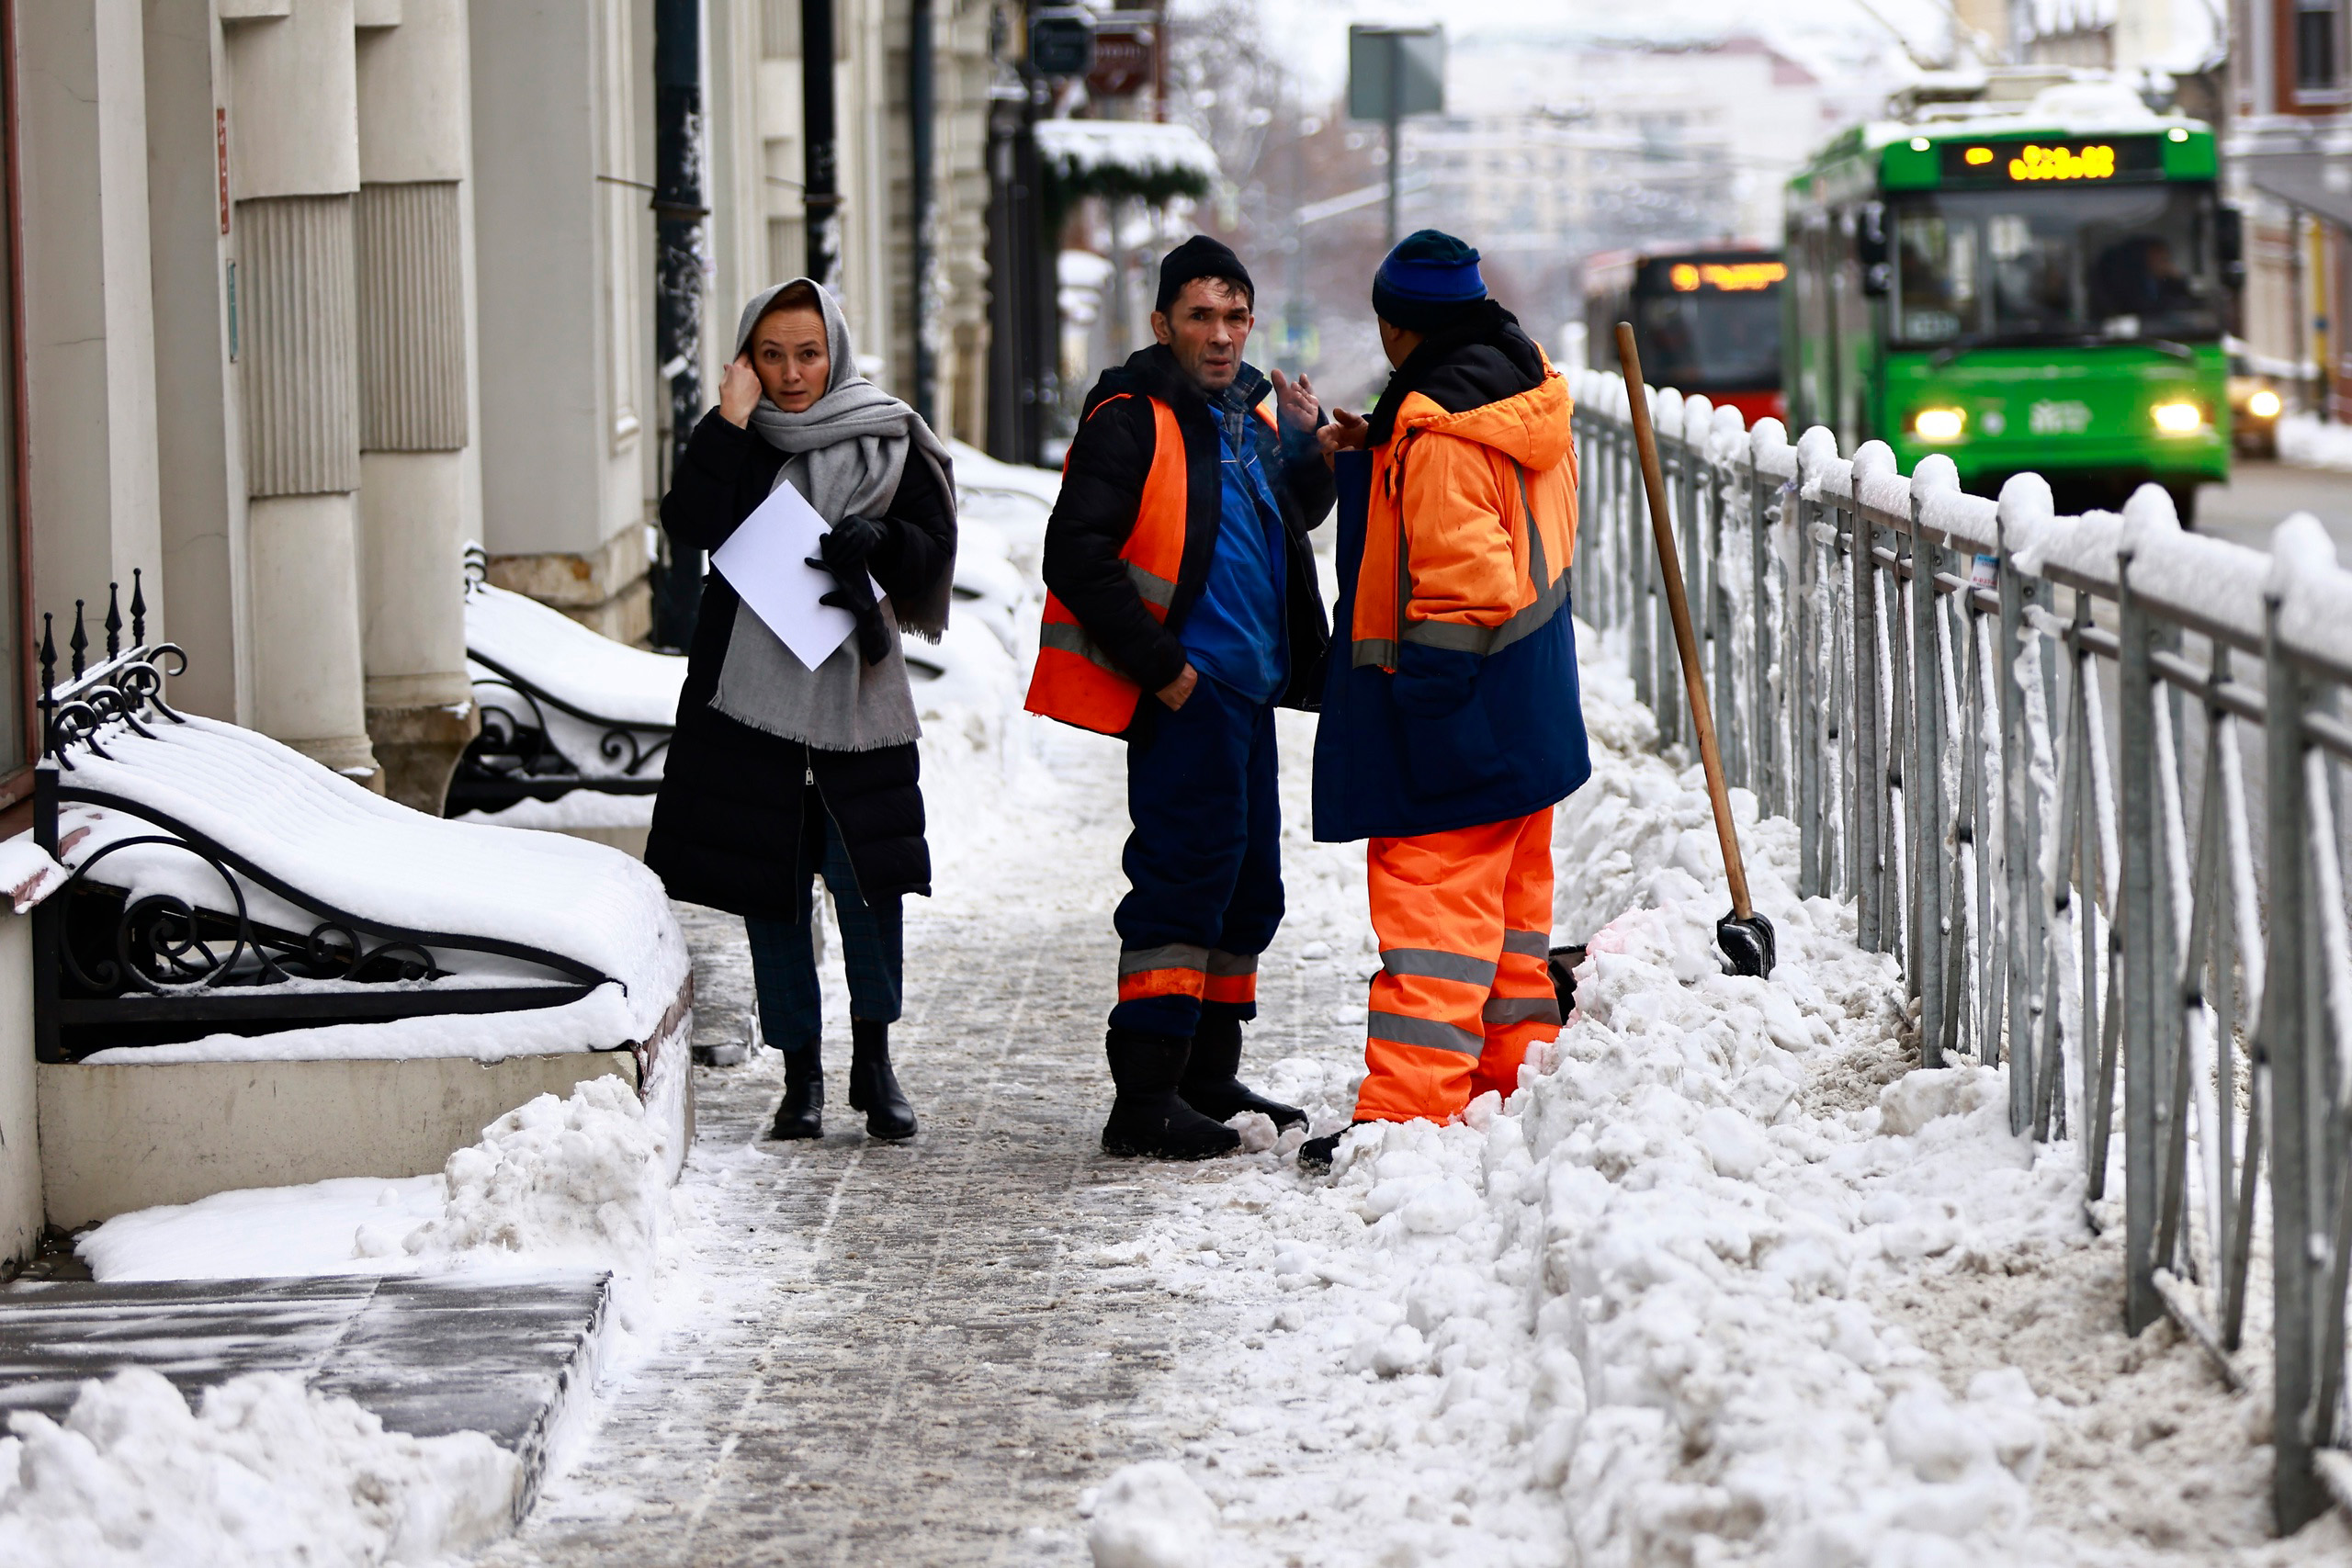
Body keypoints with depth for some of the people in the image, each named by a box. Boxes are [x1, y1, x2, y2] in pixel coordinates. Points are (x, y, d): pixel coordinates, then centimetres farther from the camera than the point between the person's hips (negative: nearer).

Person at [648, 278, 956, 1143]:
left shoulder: (888, 441, 5)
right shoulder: (734, 440, 5)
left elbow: (934, 548, 4)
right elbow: (693, 524, -12)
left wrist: (878, 540, -16)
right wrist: (730, 422, -15)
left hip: (855, 689, -1)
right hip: (750, 687, 1)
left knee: (867, 877, -6)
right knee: (771, 887, 3)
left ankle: (874, 1062, 9)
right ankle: (800, 1073, 11)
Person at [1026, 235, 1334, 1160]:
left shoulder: (1247, 415, 16)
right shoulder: (1130, 421, -10)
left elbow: (1286, 524, 28)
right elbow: (1077, 556, -16)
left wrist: (1308, 446, 10)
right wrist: (1158, 665, -17)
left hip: (1247, 689, 9)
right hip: (1184, 693, -9)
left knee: (1247, 886, 14)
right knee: (1185, 875, -12)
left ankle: (1208, 1080, 25)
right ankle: (1144, 1096, -11)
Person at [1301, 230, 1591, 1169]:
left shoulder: (1436, 428, -20)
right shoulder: (1528, 389, 9)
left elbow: (1461, 584, -23)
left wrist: (1416, 699, -17)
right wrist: (1375, 456, 10)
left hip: (1461, 710, -10)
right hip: (1530, 706, 10)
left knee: (1430, 907, -9)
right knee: (1508, 904, 17)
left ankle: (1407, 1112, -10)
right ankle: (1518, 1083, 24)